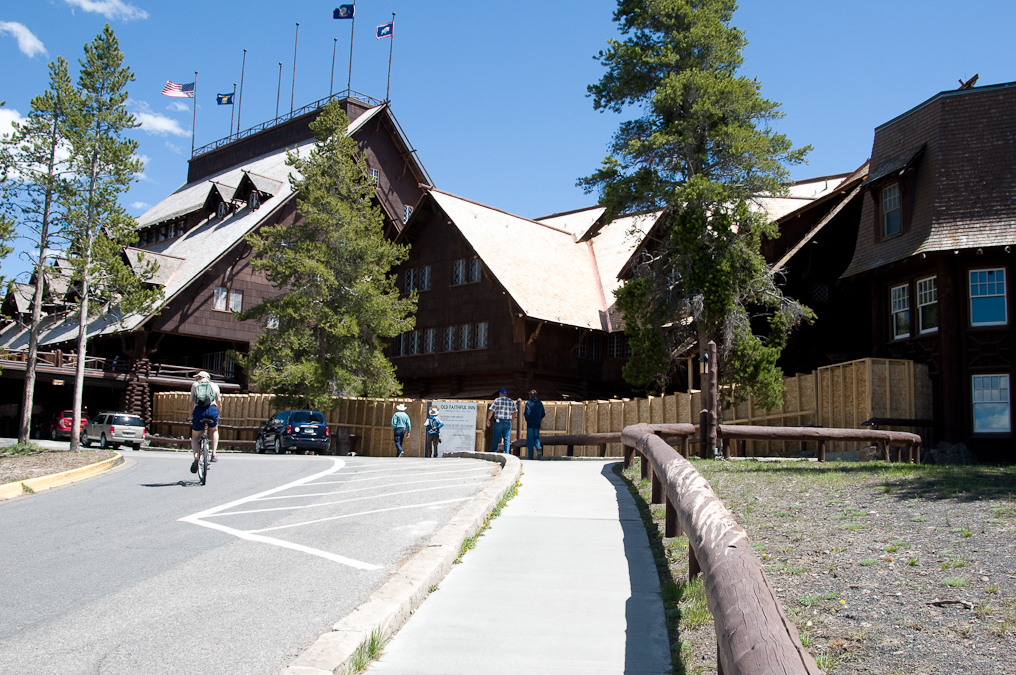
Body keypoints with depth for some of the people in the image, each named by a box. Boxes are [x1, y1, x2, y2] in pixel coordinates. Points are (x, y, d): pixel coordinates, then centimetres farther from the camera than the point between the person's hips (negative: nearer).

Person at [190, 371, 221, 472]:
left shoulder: (194, 385, 21)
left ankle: (195, 457, -7)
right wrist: (217, 414, 35)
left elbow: (191, 402, 18)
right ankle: (213, 454, 13)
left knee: (195, 437, 18)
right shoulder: (214, 385, 22)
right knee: (214, 431, 30)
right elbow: (218, 402, 21)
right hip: (212, 410, 0)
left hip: (198, 411, 0)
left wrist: (191, 415, 29)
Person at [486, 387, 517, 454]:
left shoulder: (497, 400, 1)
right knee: (507, 439, 1)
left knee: (496, 439, 6)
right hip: (508, 423, 2)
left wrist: (488, 419, 7)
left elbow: (491, 411, -3)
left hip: (498, 421, -1)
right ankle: (506, 454, -7)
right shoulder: (511, 401, 9)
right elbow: (514, 413, 12)